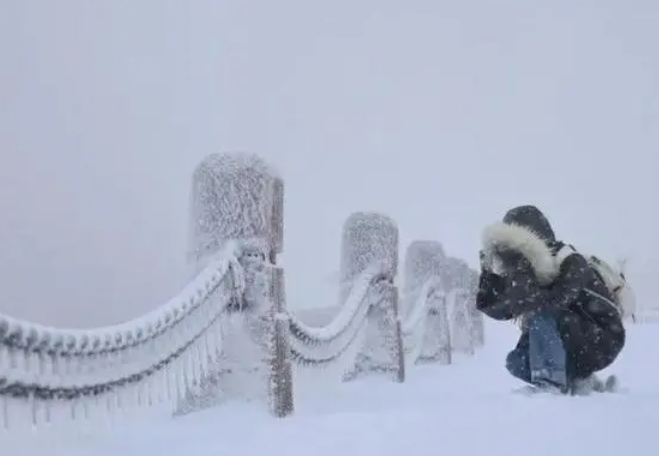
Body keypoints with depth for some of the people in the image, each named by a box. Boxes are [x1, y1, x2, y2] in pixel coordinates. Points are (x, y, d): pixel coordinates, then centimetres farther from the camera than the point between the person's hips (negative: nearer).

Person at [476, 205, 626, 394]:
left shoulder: (571, 264, -22)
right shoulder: (530, 272, 0)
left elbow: (549, 303, -40)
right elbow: (493, 308, -6)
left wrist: (518, 273, -41)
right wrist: (488, 271, -17)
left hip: (603, 342, -8)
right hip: (572, 345, 8)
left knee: (543, 314, -29)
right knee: (516, 363, -11)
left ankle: (552, 381, -25)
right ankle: (581, 381, 4)